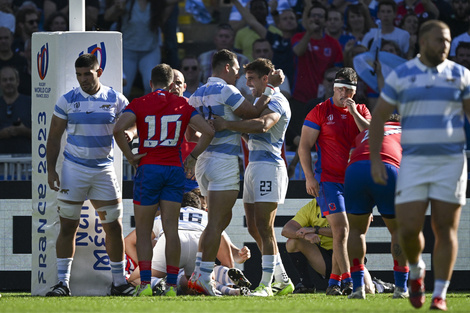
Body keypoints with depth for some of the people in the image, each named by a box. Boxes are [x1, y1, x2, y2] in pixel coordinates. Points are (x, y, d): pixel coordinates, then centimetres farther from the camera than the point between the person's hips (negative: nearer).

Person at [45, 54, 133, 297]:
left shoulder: (115, 100, 1)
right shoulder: (68, 101, -1)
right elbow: (54, 137, 3)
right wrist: (51, 169, -4)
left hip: (104, 169, 1)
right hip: (73, 169, -1)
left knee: (114, 227, 1)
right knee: (67, 227, -2)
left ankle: (119, 281, 12)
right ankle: (63, 282, 1)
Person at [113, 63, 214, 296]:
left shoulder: (139, 104, -2)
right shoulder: (182, 105, 6)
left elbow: (118, 129, -18)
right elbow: (208, 131, 0)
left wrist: (129, 156, -8)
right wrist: (192, 157, 8)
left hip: (148, 169, -2)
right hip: (175, 170, 2)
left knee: (143, 231, 5)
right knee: (171, 229, 4)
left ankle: (145, 283, -6)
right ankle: (171, 284, 1)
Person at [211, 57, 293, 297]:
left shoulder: (277, 102, -10)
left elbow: (262, 125, -28)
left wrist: (226, 125, -26)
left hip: (269, 166, -10)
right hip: (254, 167, 10)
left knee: (264, 227, -11)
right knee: (254, 227, 9)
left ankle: (266, 284, -10)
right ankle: (283, 281, 15)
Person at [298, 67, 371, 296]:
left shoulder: (360, 111, 11)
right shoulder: (320, 111, 0)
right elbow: (304, 147, -1)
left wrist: (354, 112, -9)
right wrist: (309, 177, -10)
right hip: (329, 179, -4)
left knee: (353, 230, 5)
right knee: (341, 228, -14)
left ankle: (335, 281, 14)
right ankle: (348, 280, -15)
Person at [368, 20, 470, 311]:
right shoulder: (401, 75, 3)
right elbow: (379, 117, 6)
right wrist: (375, 159, -2)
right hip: (414, 163, 0)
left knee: (446, 229, -2)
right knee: (409, 228, -6)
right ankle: (416, 270, 25)